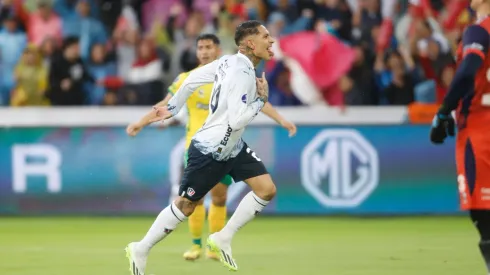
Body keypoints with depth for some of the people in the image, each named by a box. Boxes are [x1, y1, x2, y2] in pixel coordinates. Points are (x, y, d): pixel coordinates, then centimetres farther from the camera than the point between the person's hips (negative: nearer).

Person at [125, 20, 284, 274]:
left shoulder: (231, 61, 1)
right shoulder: (242, 74, -26)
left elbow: (192, 79, 10)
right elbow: (236, 120, -29)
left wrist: (172, 108, 20)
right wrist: (262, 99, -17)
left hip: (233, 148, 9)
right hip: (209, 151, -9)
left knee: (267, 190, -3)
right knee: (186, 205, 3)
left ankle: (223, 239, 7)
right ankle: (140, 250, 20)